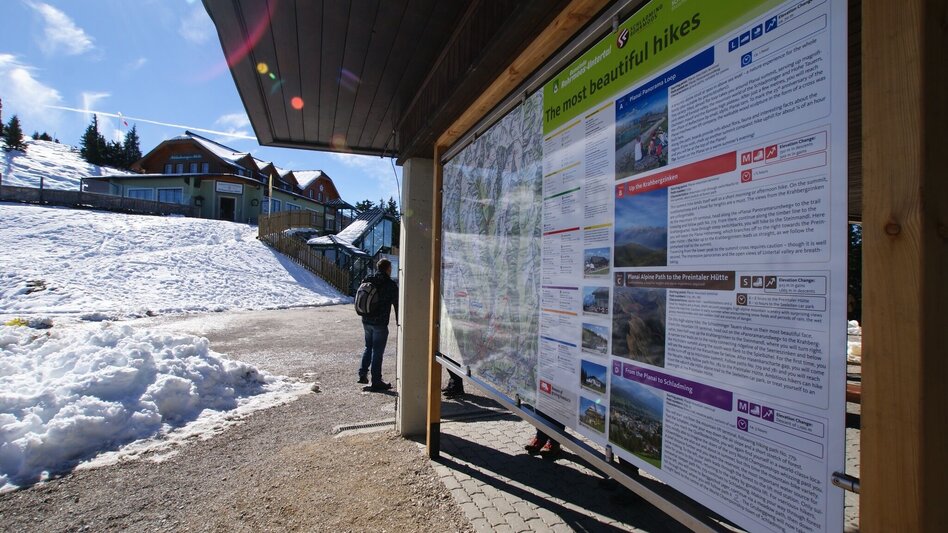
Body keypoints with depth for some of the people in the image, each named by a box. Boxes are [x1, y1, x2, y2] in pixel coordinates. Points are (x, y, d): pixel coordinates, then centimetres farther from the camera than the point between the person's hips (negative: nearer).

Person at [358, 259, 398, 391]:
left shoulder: (367, 280, 8)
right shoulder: (391, 285, -10)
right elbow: (397, 304, -7)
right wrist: (398, 321, 2)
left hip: (366, 321, 6)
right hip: (380, 323, -6)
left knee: (368, 348, 22)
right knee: (377, 351, 1)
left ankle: (363, 373, 21)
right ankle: (376, 381, 7)